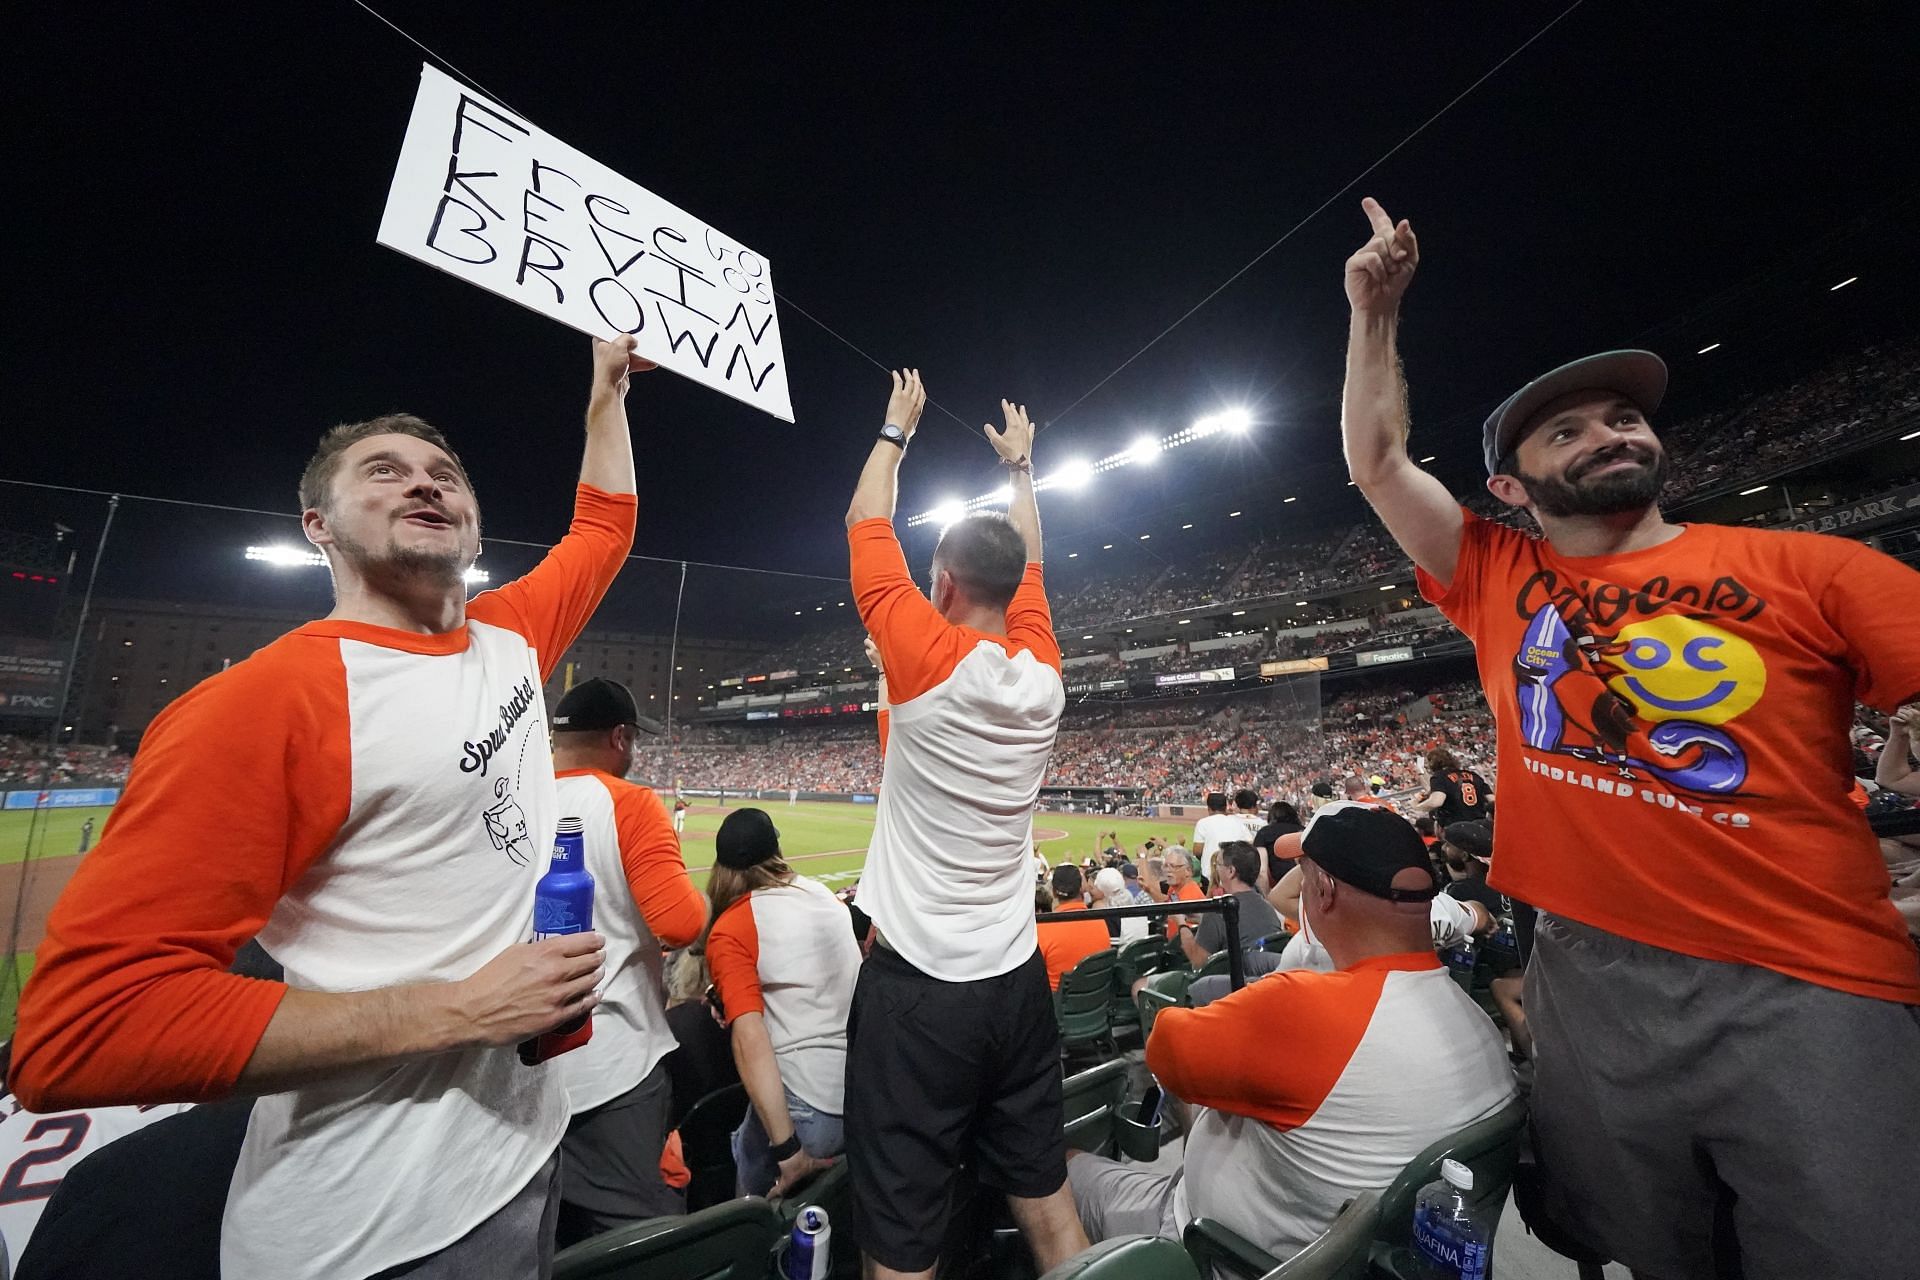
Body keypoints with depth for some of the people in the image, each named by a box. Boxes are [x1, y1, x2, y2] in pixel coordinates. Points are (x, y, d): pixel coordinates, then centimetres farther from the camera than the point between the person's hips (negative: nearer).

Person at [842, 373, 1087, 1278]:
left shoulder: (929, 660, -16)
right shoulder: (1043, 675, -1)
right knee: (1045, 1197, 22)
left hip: (918, 982, -5)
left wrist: (896, 430, 13)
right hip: (1016, 978, 6)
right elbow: (1028, 564, 17)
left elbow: (866, 529, -2)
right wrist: (1020, 466, 31)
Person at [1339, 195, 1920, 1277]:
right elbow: (1378, 462, 5)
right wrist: (1377, 311, 7)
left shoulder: (1803, 568, 3)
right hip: (1591, 976, 2)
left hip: (1806, 985, -1)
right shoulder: (1499, 581, 5)